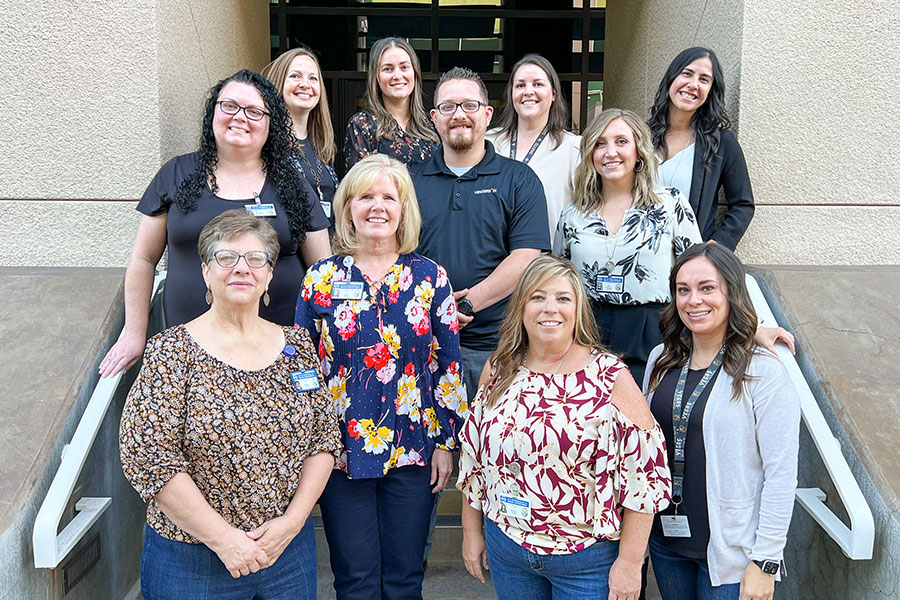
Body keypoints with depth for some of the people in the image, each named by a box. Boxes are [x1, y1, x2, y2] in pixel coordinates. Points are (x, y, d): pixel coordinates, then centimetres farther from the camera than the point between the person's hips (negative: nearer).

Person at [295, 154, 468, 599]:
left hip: (412, 451, 1)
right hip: (341, 450, 0)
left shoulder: (429, 277, 0)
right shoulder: (322, 278, -1)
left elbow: (449, 365, 3)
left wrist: (445, 442, 1)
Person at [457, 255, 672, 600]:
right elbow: (473, 454, 8)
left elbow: (644, 470, -12)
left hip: (589, 559, -3)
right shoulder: (498, 371, 0)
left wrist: (630, 561, -12)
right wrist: (471, 532, 11)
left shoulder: (610, 377, -12)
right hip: (506, 550, 4)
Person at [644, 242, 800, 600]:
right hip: (665, 540, 5)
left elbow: (781, 474, -15)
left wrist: (765, 562, -14)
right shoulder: (661, 360, 2)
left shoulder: (763, 372, -15)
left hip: (731, 551, -5)